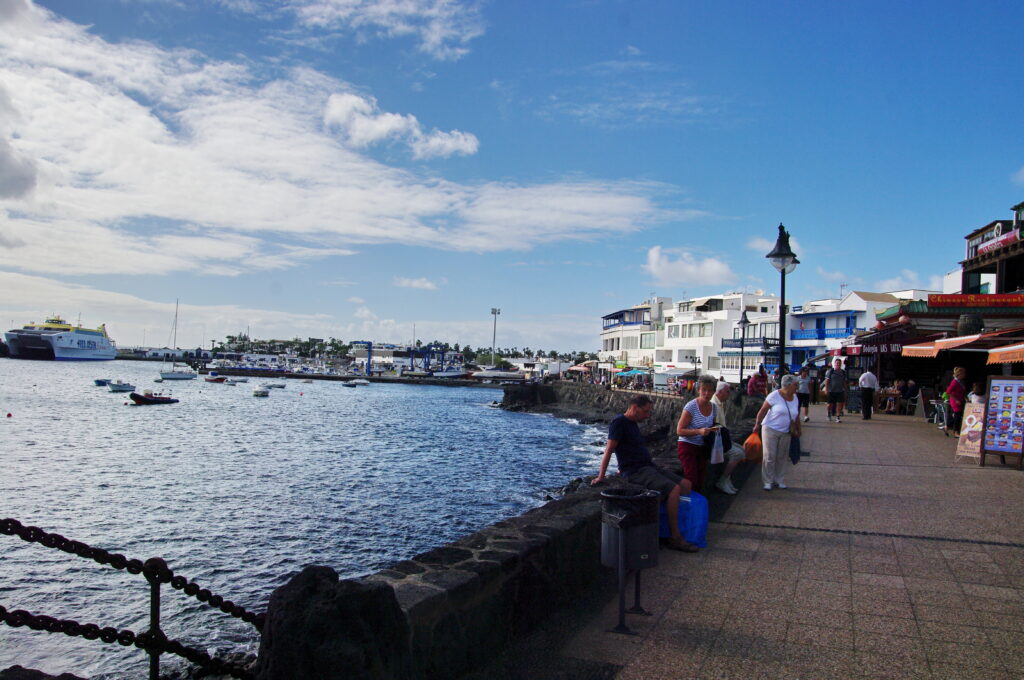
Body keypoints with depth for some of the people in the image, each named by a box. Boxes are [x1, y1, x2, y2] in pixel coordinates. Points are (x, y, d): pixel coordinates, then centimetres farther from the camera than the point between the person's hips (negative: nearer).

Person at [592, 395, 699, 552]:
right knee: (674, 489, -25)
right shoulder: (619, 422, -10)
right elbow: (609, 449, -15)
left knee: (685, 485, -1)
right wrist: (601, 477, -17)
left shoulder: (633, 423, 17)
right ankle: (675, 538, -20)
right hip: (635, 471, -10)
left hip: (649, 468, 10)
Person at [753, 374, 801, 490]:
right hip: (770, 429, -5)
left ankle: (779, 481, 20)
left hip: (785, 432, 6)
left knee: (782, 457, 9)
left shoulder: (795, 398, 7)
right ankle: (767, 482, 6)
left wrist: (798, 430, 17)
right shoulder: (775, 396, -12)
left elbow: (796, 416, 16)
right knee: (769, 457, -3)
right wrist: (757, 425, -8)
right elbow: (763, 411, -9)